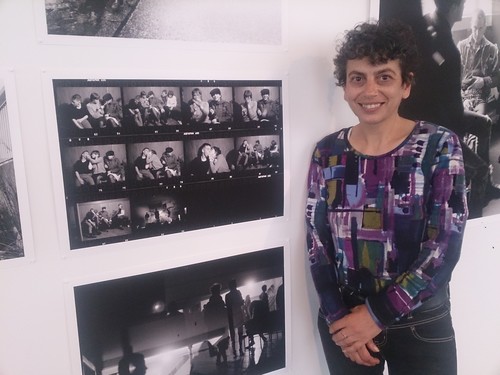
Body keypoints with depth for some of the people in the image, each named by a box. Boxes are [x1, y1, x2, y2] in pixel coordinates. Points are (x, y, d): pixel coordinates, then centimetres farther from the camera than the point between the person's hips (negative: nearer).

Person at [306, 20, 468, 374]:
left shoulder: (440, 146, -10)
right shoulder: (327, 152, -4)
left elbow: (445, 248, -14)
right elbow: (317, 242, -1)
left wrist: (376, 315, -14)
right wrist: (337, 316, -8)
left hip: (420, 323, -1)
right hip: (343, 319, 2)